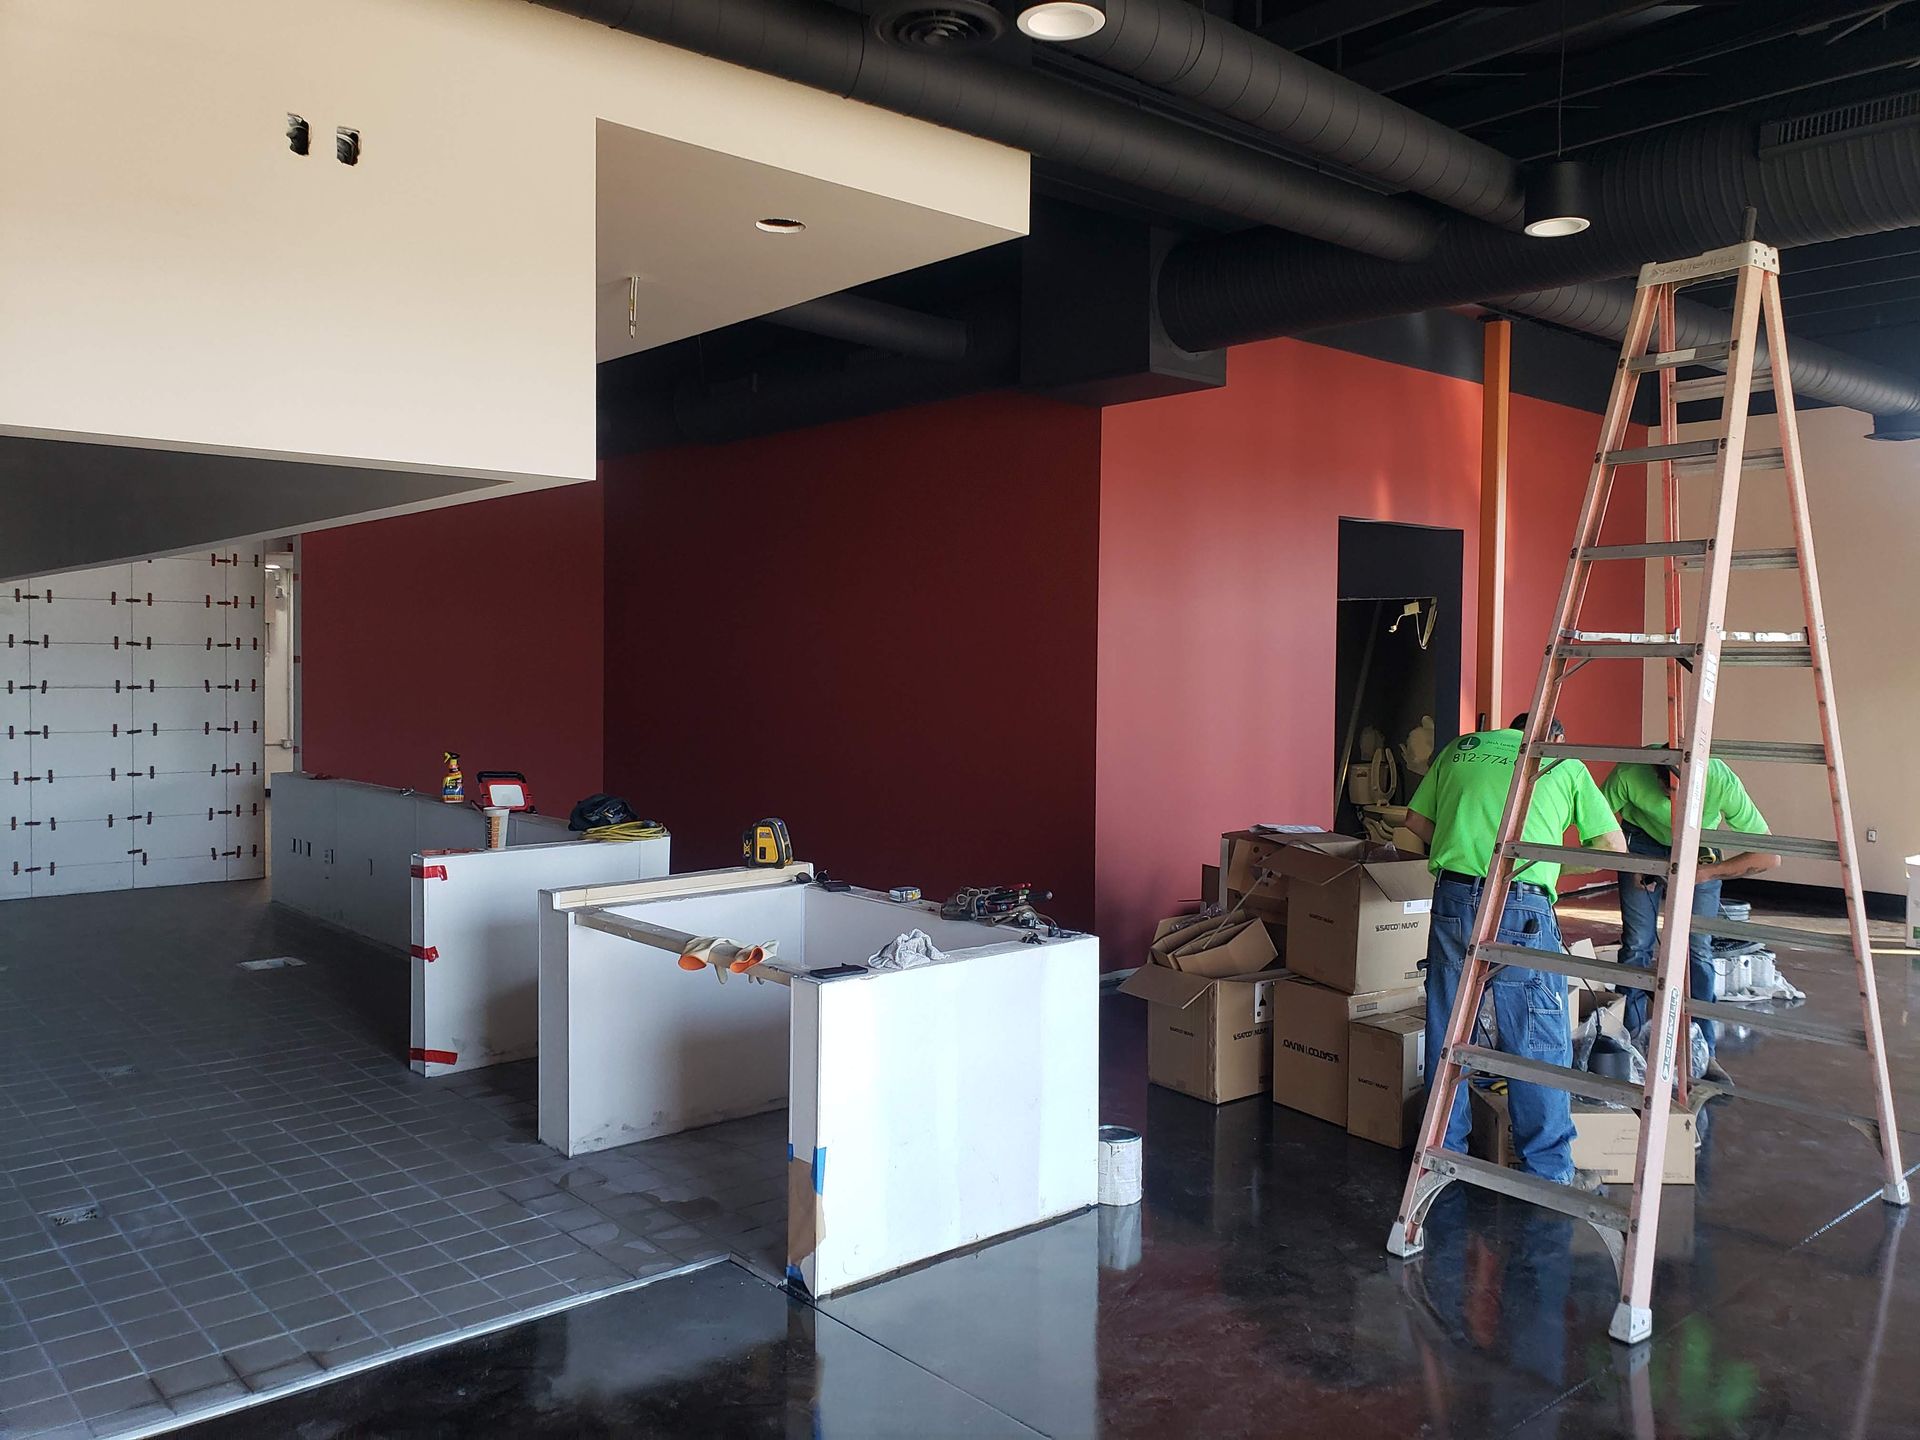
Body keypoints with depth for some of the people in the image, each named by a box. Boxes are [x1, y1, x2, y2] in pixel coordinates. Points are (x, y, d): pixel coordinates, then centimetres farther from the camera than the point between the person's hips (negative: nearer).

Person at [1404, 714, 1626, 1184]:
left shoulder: (1460, 748, 18)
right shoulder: (1565, 763, 12)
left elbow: (1416, 820, 18)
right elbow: (1614, 844, 12)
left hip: (1452, 897, 3)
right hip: (1521, 907, -3)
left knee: (1446, 1034, 14)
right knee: (1539, 1044, 7)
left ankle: (1443, 1158, 27)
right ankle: (1548, 1171, 15)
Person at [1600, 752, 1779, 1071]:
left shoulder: (1723, 781, -35)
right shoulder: (1629, 773, -34)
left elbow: (1768, 855, -26)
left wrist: (1708, 872, -32)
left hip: (1699, 851, 0)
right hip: (1643, 842, 0)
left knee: (1697, 948, -7)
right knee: (1636, 944, -4)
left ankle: (1702, 1052, 3)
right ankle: (1628, 1040, 10)